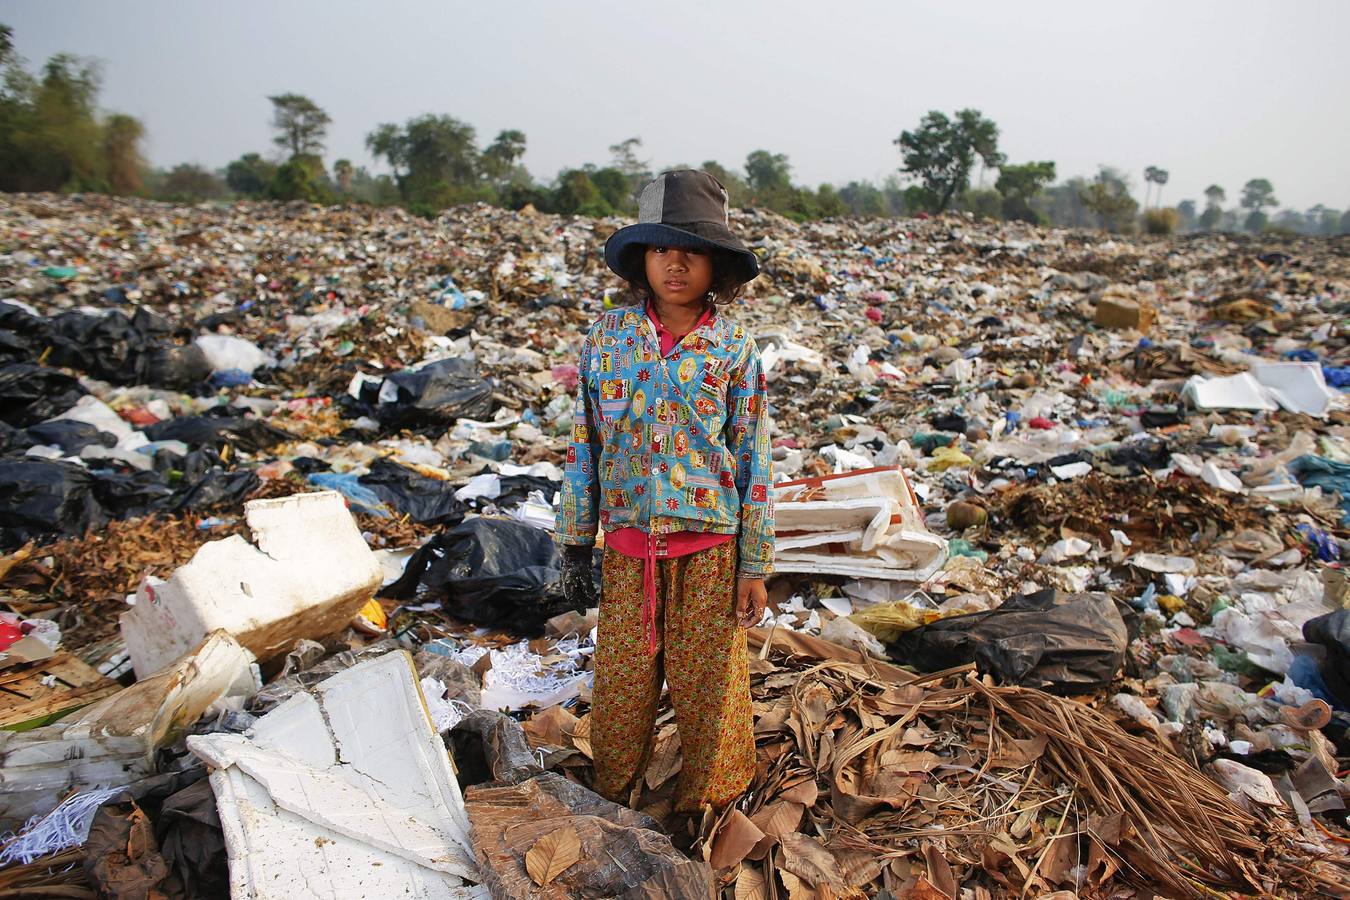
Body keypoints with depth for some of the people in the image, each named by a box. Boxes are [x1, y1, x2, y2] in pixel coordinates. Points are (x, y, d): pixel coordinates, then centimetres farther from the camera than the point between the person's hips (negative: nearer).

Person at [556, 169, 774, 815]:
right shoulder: (607, 338, -1)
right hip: (627, 548, 2)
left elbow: (754, 459, -2)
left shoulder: (735, 349, -5)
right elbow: (583, 445, 4)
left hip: (709, 550, -1)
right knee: (621, 684, 13)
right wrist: (576, 545, 3)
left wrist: (754, 567, -3)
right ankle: (613, 796, 40)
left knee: (707, 687, 11)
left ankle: (707, 804, 36)